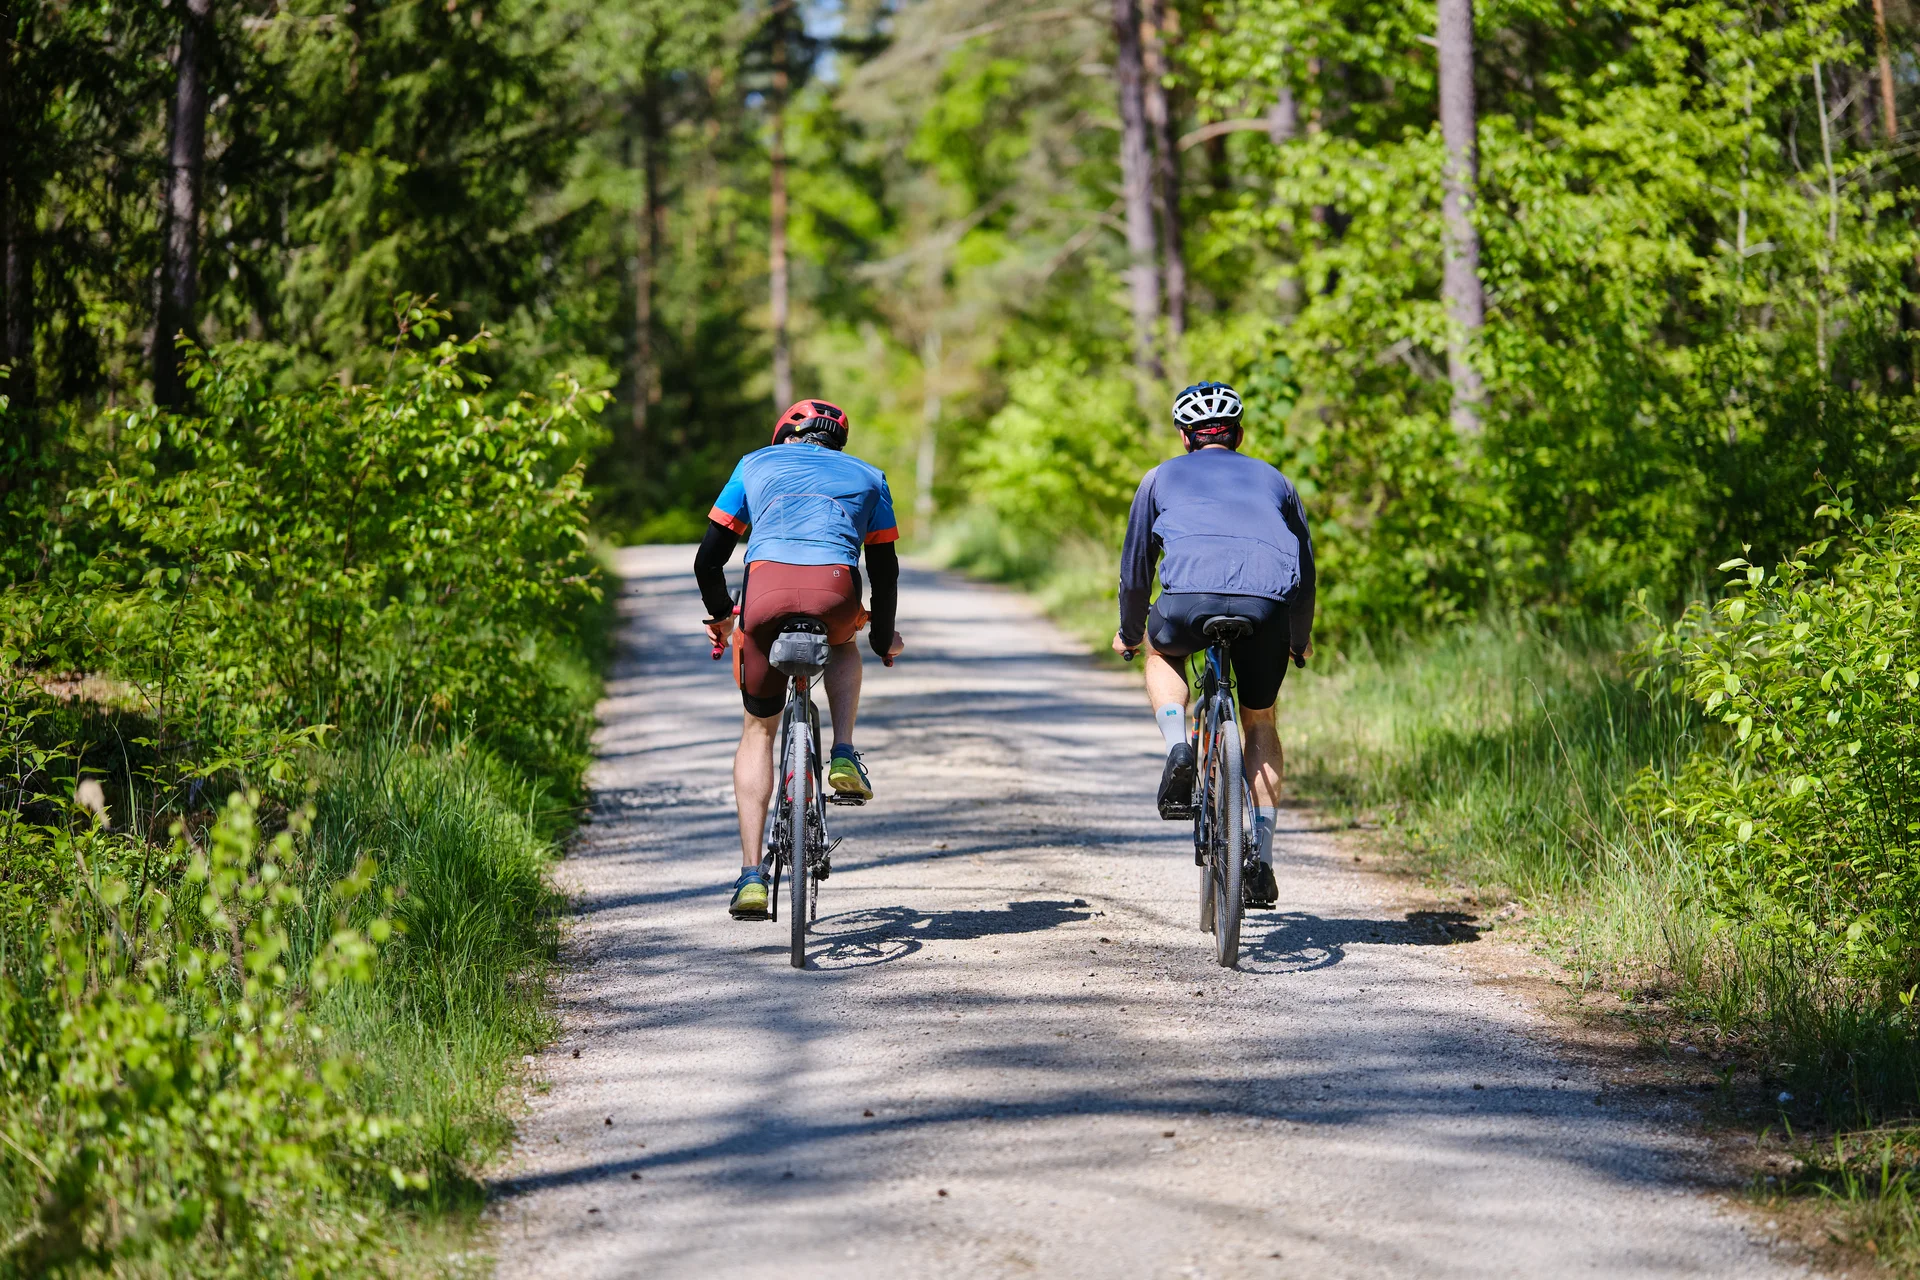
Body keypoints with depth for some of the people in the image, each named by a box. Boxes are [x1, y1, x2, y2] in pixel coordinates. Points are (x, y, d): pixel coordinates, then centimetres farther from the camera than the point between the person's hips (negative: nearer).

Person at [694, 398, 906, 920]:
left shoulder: (756, 464, 29)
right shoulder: (866, 477, 30)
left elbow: (708, 560, 27)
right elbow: (885, 569, 33)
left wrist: (720, 617, 45)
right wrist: (883, 636, 50)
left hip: (766, 590, 0)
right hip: (837, 593, 0)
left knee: (758, 730, 17)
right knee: (842, 645, 39)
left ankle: (752, 875, 7)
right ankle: (844, 757, 18)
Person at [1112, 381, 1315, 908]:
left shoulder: (1163, 476, 28)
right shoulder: (1273, 479, 32)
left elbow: (1135, 566, 32)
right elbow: (1305, 567, 39)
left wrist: (1128, 634, 49)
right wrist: (1300, 641, 54)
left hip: (1190, 596, -1)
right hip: (1268, 604, 2)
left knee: (1163, 653, 34)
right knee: (1259, 721, 23)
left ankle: (1178, 750, 6)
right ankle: (1262, 862, 16)